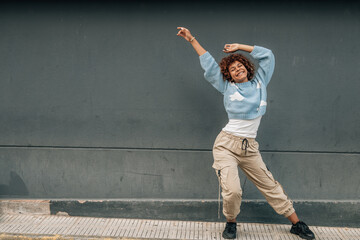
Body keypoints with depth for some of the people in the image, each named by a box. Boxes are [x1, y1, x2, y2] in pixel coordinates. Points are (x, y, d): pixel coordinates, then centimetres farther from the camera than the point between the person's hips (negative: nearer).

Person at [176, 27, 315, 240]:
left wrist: (239, 46, 16)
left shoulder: (260, 82, 11)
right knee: (232, 190, -19)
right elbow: (209, 63, 11)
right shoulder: (227, 87, 6)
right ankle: (231, 223, 10)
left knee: (271, 186, 9)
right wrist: (192, 39, 15)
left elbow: (267, 54, 15)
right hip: (226, 145, -3)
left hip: (250, 148, 3)